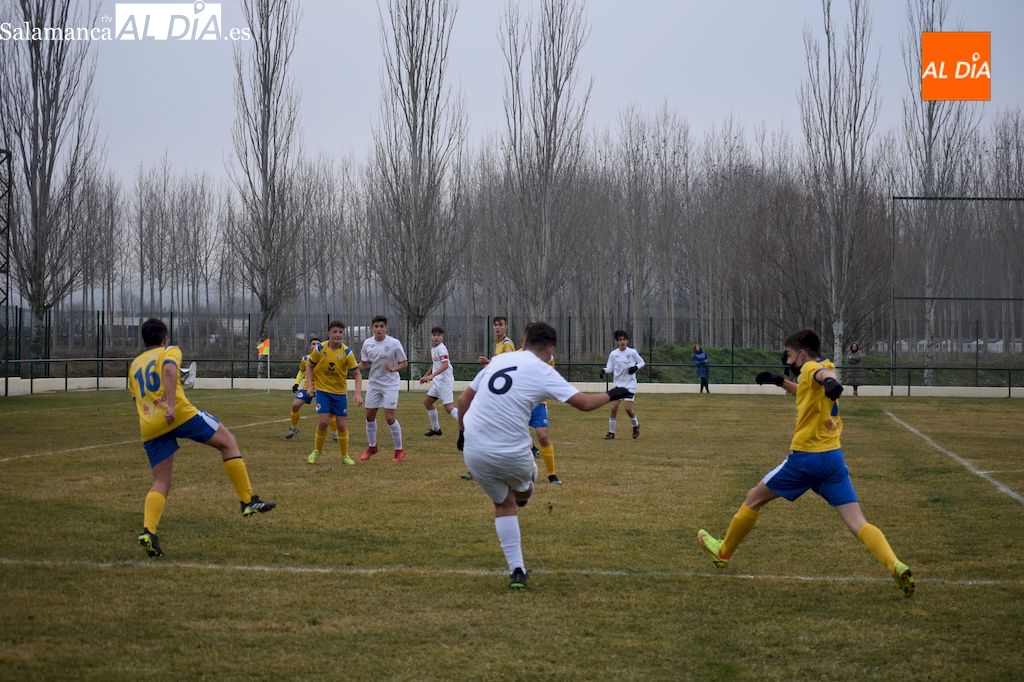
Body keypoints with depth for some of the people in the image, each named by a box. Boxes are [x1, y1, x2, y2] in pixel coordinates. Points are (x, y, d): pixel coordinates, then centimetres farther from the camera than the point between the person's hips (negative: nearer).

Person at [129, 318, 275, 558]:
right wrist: (171, 405, -21)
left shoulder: (135, 365, 28)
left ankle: (148, 530, -16)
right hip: (180, 414, -5)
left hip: (149, 428, 5)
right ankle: (248, 501, 4)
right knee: (228, 441, 11)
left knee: (161, 483, 8)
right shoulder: (169, 351, 10)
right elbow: (169, 370, -13)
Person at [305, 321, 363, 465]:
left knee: (342, 425, 1)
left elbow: (357, 374, -8)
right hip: (323, 390, -1)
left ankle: (345, 456, 17)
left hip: (340, 392, 1)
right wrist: (310, 385, -8)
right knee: (323, 422, -13)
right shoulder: (320, 348, -10)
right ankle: (316, 452, 8)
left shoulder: (347, 352, -11)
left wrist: (358, 393, -21)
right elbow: (309, 367, 4)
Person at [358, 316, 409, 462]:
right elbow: (363, 364, 8)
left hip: (390, 384, -5)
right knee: (370, 416, 9)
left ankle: (399, 450, 3)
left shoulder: (394, 343, -14)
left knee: (389, 417, -10)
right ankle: (372, 447, 29)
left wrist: (394, 368, -26)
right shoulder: (367, 343, -2)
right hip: (374, 384, 5)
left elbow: (404, 363, -7)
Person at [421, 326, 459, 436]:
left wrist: (431, 376, -33)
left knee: (448, 407, -16)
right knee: (427, 402, 16)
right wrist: (425, 376, 28)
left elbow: (445, 365, -26)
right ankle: (435, 429, 25)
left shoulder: (441, 348, -13)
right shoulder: (433, 349, 16)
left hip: (445, 381, -10)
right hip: (438, 382, 10)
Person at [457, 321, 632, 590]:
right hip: (511, 454, -5)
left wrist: (463, 433, 28)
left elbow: (463, 399, 16)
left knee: (504, 503, 20)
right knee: (524, 486, 29)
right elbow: (584, 403, -4)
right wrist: (611, 395, 14)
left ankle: (516, 570, 15)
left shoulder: (498, 360, 11)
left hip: (474, 450, 5)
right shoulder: (542, 371, -4)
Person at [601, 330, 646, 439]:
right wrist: (604, 370, -20)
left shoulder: (632, 352, -5)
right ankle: (611, 432, 6)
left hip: (630, 385, -2)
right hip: (617, 384, 2)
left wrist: (636, 367, -15)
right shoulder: (613, 354, 0)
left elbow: (642, 362, 5)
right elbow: (610, 368, 2)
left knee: (628, 408, -9)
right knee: (614, 408, -5)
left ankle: (636, 425, 21)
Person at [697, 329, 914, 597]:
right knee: (858, 524, -3)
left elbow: (823, 373, -34)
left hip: (804, 457, -7)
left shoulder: (810, 368, -7)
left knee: (753, 499, 15)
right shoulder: (822, 369, 18)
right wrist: (780, 381, 29)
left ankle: (723, 552, 29)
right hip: (834, 457, 7)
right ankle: (896, 566, -24)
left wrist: (830, 382, -57)